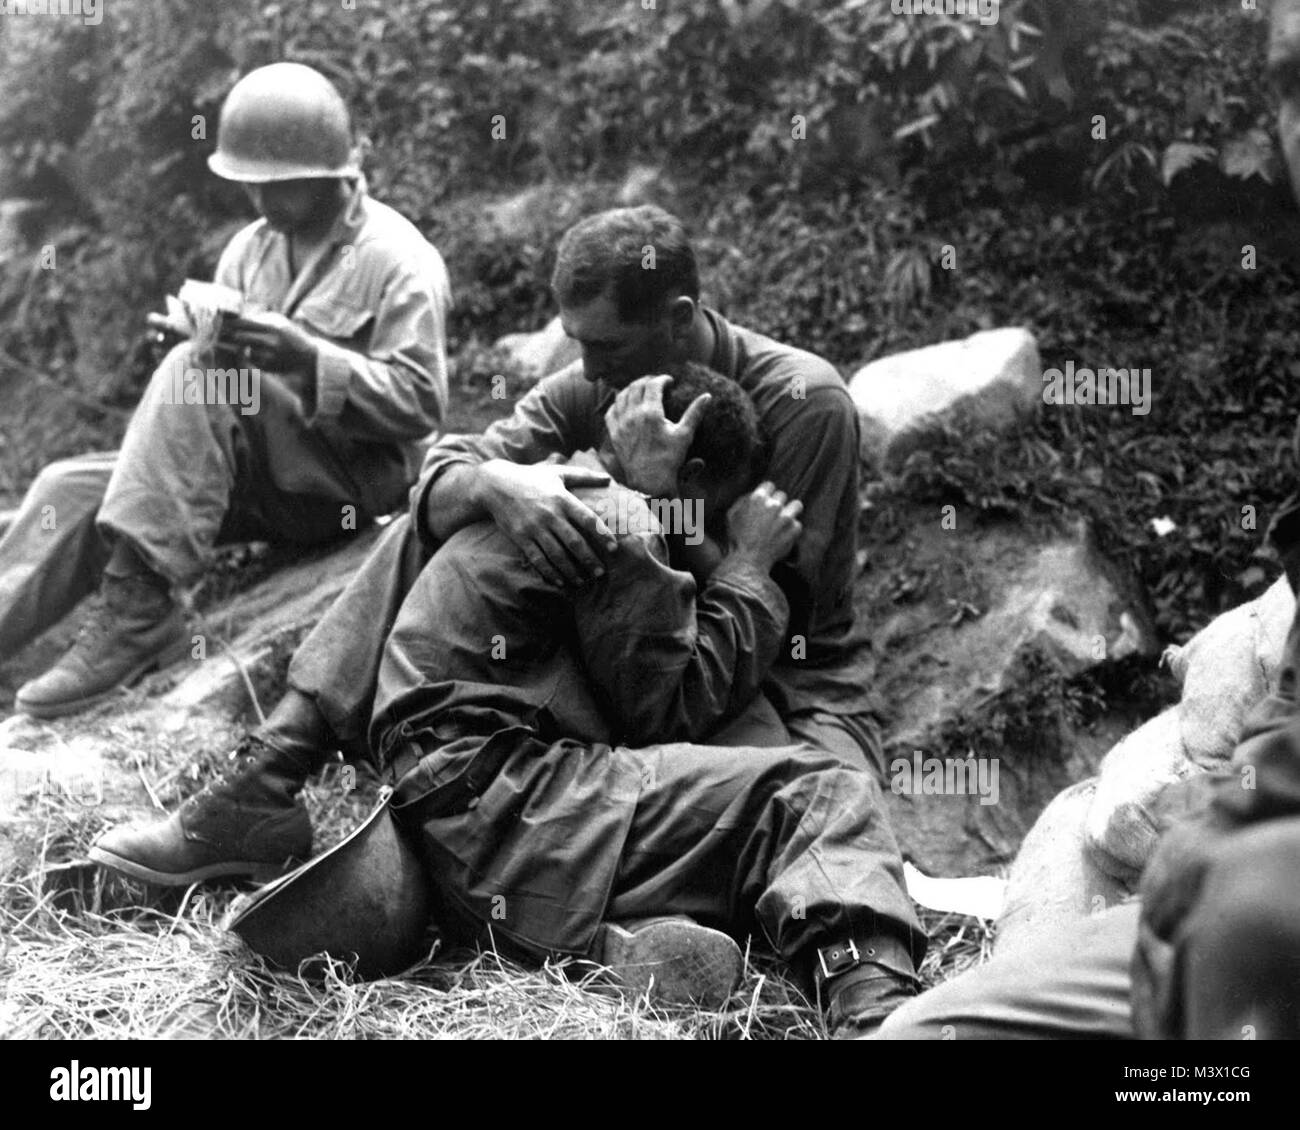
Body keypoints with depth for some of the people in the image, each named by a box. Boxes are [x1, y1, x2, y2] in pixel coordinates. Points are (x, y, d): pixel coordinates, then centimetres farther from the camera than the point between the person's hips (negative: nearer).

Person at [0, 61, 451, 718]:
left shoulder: (400, 261, -8)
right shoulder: (251, 248, 13)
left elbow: (421, 405, -14)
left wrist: (305, 357, -25)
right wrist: (204, 336, -12)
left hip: (355, 484, -7)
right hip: (259, 478, 7)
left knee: (197, 373, -30)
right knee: (71, 489, -12)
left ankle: (138, 608, -36)